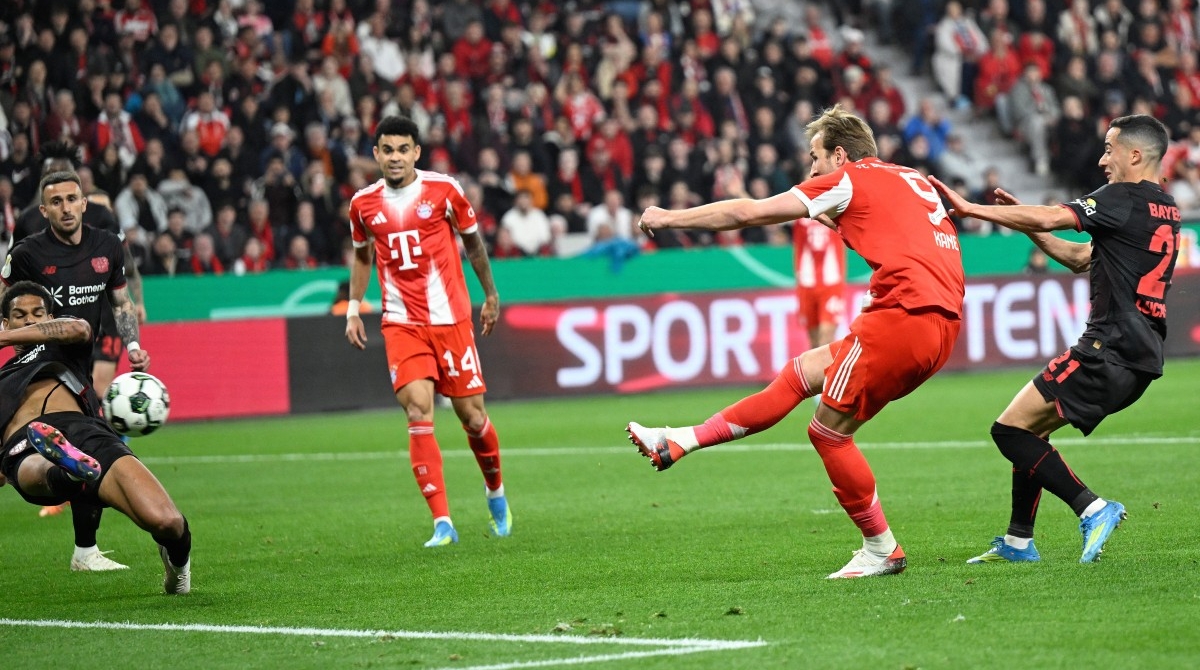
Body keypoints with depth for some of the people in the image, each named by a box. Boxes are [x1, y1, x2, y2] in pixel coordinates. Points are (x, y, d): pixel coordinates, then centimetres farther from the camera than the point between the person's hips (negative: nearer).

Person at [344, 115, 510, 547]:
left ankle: (495, 491, 34)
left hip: (451, 318, -1)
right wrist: (353, 308, 14)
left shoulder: (444, 190, -3)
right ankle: (442, 522, -15)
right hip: (401, 324, 1)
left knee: (471, 415, 3)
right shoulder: (364, 203, 3)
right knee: (418, 410, -16)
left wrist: (490, 295, 18)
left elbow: (473, 241, 11)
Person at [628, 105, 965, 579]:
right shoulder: (914, 180, 23)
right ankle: (679, 443, 18)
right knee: (801, 372, 15)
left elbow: (749, 212, 4)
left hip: (905, 315, -9)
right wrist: (834, 220, 41)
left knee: (829, 430, 2)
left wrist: (670, 218, 13)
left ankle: (882, 551, 7)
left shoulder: (849, 180, 2)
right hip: (943, 322, 9)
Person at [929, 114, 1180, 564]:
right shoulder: (1165, 210, 19)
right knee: (1030, 429, 19)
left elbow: (1050, 218, -17)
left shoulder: (1125, 200, -11)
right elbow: (1082, 259, 25)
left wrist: (971, 209, -9)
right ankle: (1018, 541, 20)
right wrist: (1028, 226, 17)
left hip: (1111, 350, -10)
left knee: (1011, 429, -10)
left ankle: (1092, 509, -14)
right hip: (1139, 357, 10)